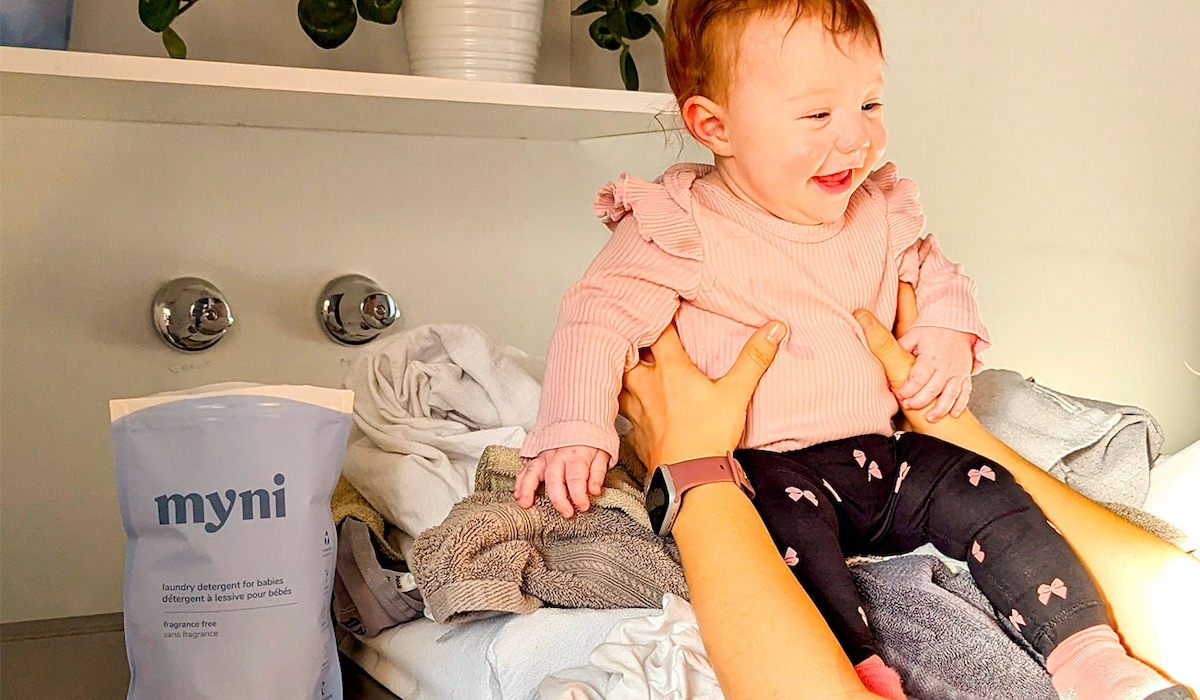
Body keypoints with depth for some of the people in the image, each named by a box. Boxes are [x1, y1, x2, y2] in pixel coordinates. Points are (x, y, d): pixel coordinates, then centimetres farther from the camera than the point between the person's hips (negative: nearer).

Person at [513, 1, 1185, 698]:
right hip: (759, 464, -5)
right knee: (792, 519, -35)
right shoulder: (681, 228, -10)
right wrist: (575, 430, -24)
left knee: (983, 490, -11)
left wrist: (949, 333, 1)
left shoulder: (880, 214, 8)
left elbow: (936, 273, 24)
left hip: (876, 449, 6)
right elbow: (600, 316, -12)